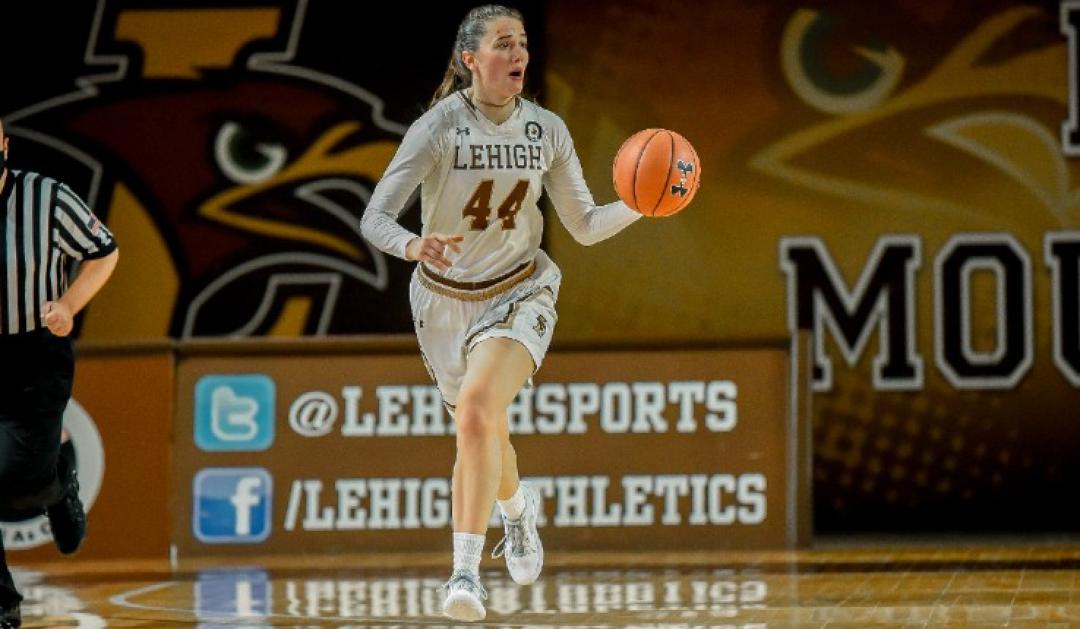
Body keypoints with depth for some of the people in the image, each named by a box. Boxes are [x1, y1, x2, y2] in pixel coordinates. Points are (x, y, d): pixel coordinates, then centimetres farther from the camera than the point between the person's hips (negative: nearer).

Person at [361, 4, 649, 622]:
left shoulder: (547, 129, -6)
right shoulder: (440, 126, -16)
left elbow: (585, 225, 2)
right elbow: (375, 217, -20)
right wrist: (414, 246, -41)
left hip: (519, 294, -1)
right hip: (445, 299, 1)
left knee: (476, 410, -26)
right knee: (485, 432, 16)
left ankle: (467, 570, -27)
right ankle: (519, 505, 53)